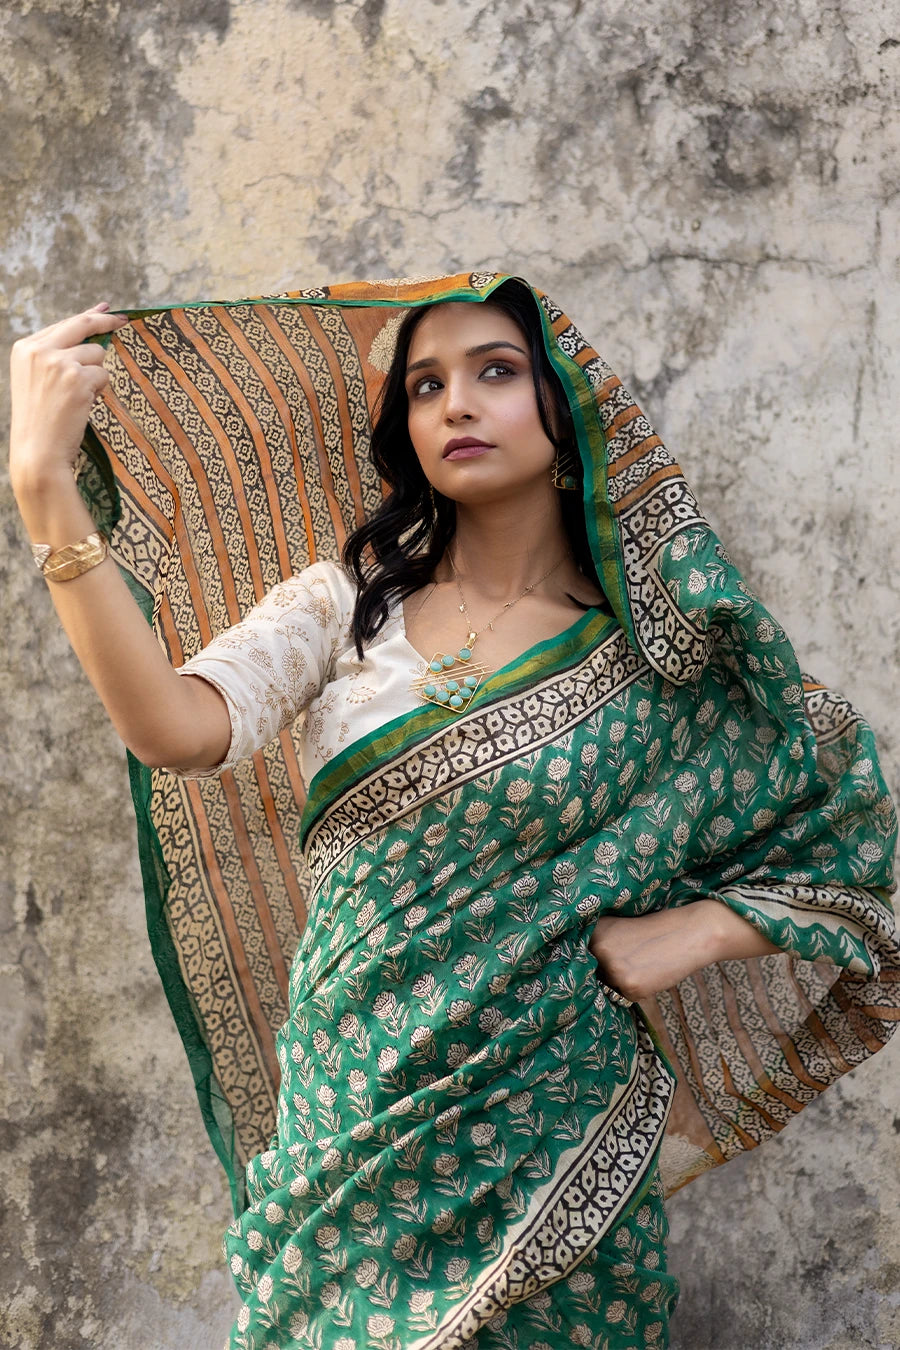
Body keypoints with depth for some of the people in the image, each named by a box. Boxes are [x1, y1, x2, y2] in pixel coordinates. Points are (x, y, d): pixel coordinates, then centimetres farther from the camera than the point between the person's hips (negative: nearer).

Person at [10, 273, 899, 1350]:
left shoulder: (668, 649, -4)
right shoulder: (346, 605, 0)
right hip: (354, 1105, 2)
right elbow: (177, 731, -19)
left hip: (549, 1127, -1)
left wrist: (692, 930, -13)